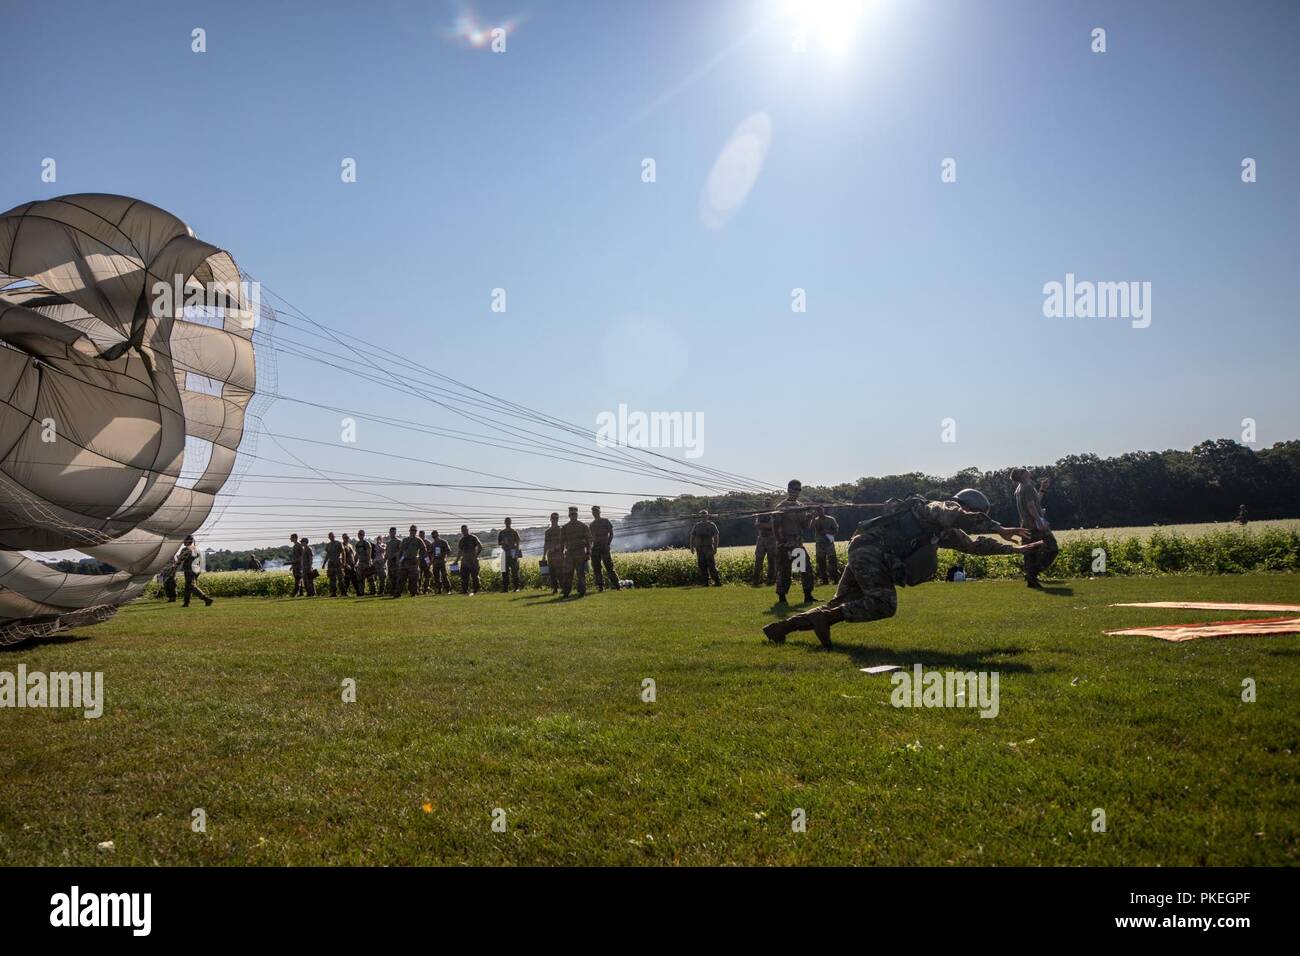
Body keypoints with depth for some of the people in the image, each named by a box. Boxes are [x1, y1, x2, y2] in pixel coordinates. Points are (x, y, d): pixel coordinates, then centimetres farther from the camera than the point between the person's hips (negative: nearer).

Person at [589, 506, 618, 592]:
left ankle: (615, 585, -4)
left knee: (608, 566, -8)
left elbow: (611, 534, 2)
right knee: (596, 568, 1)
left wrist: (608, 544, -10)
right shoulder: (591, 525, 17)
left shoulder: (606, 521, 5)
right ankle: (600, 586, 5)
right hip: (595, 547, 5)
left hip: (604, 547, -5)